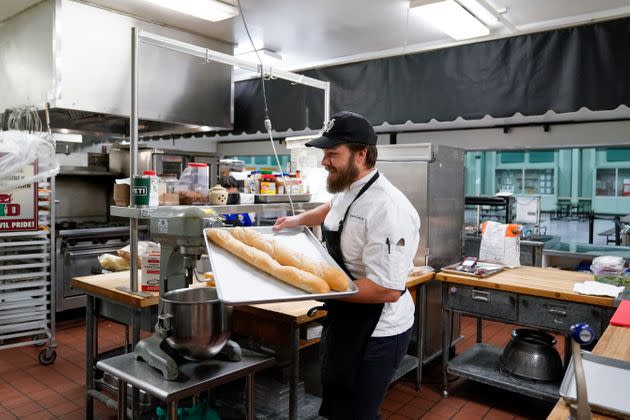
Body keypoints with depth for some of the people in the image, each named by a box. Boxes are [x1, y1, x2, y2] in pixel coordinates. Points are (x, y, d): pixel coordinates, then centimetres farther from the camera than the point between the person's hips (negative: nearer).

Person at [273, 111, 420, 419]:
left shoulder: (386, 208, -28)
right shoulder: (347, 189, 2)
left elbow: (388, 289, -29)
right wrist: (299, 219, 18)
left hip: (375, 333, -9)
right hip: (344, 321, 9)